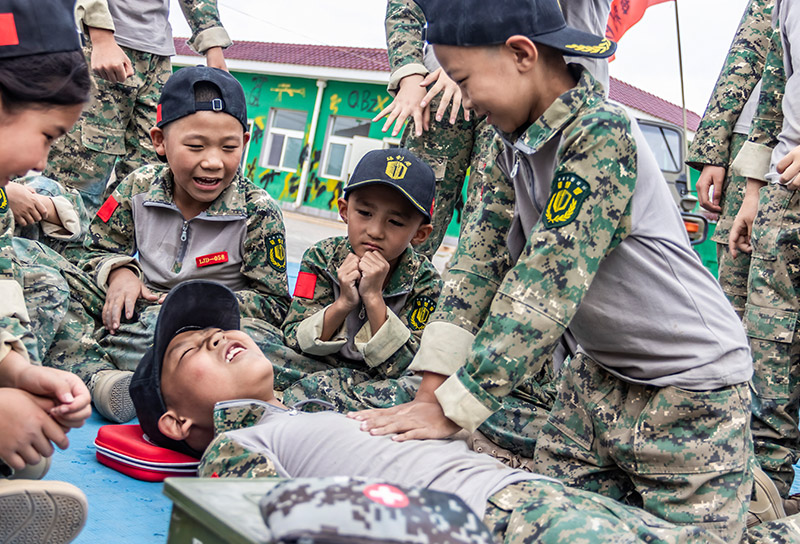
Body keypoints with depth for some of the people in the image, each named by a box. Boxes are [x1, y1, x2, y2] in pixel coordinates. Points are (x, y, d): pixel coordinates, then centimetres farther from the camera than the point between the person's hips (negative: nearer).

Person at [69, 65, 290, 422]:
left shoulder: (259, 214, -11)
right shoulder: (139, 188, -2)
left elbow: (273, 305, -10)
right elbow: (100, 249, 11)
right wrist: (120, 272, -14)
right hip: (144, 308, 4)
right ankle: (99, 377, -39)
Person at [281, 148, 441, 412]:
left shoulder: (424, 281, -12)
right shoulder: (322, 257, -7)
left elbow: (403, 366, -17)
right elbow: (292, 340, -9)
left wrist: (374, 298, -27)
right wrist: (343, 303, -24)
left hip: (380, 384, 0)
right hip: (322, 372, 1)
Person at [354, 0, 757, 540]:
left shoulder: (602, 133, -26)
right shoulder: (518, 141, 0)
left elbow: (548, 287, -29)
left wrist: (450, 409, -27)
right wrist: (434, 386, -7)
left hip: (690, 389, -7)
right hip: (599, 374, 8)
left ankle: (751, 491, 27)